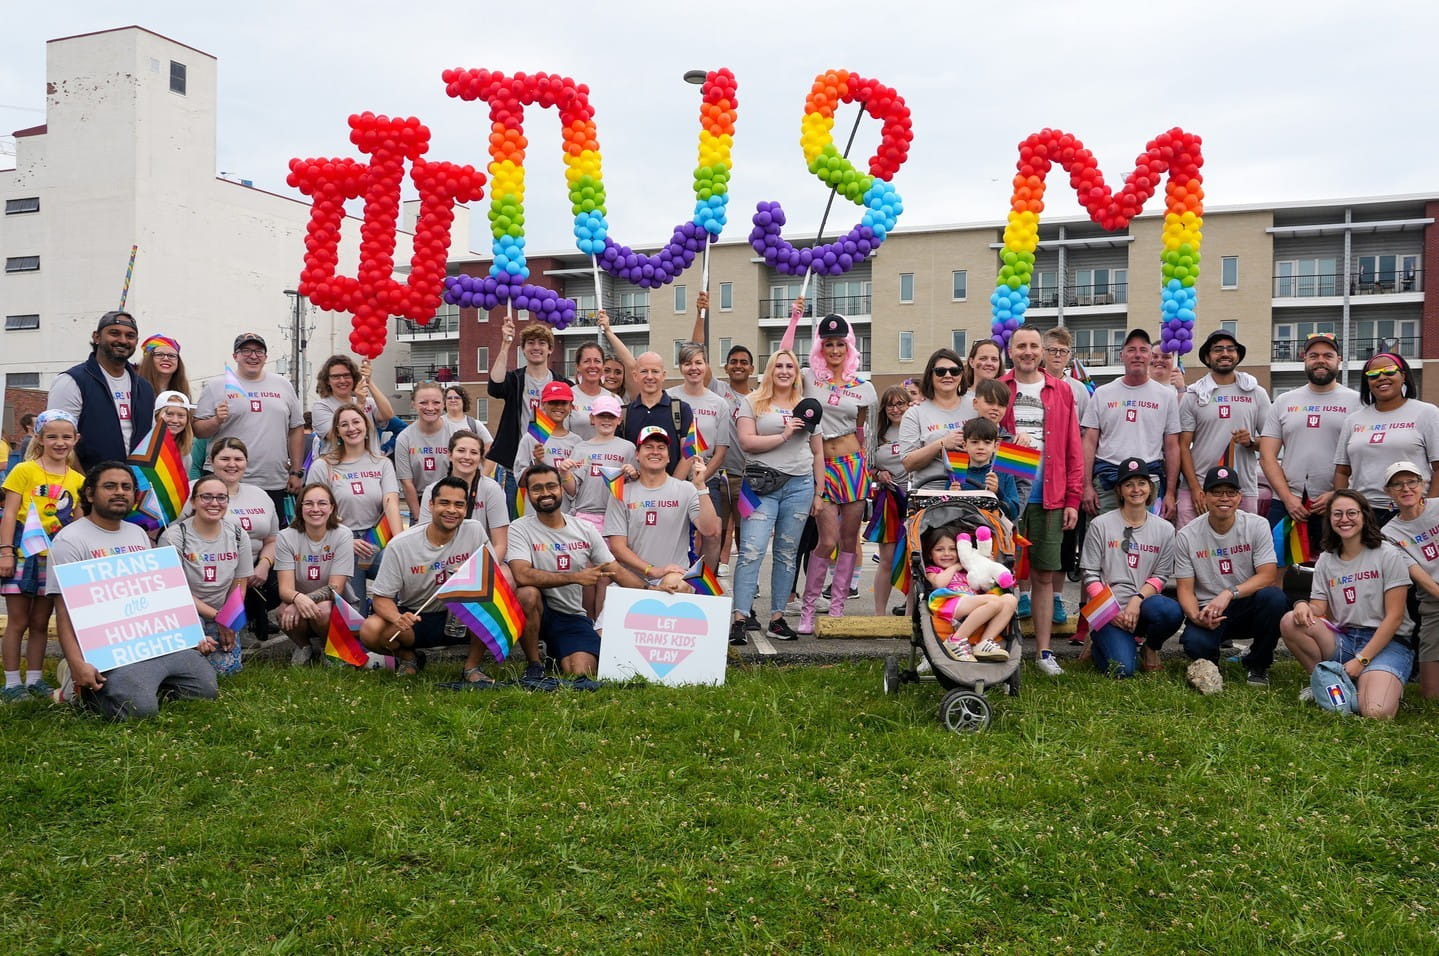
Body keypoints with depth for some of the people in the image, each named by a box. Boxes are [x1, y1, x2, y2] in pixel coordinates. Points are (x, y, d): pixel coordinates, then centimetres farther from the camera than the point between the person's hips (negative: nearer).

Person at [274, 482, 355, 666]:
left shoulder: (342, 535, -12)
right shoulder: (286, 537, -8)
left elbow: (335, 588, -16)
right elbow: (285, 588, -17)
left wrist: (308, 599, -35)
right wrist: (298, 598, -41)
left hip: (334, 605, -1)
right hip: (298, 601, 1)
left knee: (323, 610, -34)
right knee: (285, 610, -32)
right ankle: (303, 646, 2)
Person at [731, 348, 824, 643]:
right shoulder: (753, 402, 6)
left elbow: (818, 453, 17)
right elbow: (746, 442, -6)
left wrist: (819, 493, 13)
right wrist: (784, 435, -12)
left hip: (800, 485, 4)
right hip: (762, 484, -3)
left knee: (787, 554, 6)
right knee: (751, 551, -13)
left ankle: (777, 618, 12)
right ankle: (739, 618, -13)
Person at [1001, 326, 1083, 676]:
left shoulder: (1061, 391, 8)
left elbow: (1073, 448, 6)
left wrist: (1073, 499, 1)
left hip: (1048, 497, 1)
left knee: (1044, 574, 5)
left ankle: (1044, 650, 13)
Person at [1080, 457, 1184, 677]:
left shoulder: (1164, 529, 8)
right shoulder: (1101, 525, 1)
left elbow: (1160, 576, 5)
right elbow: (1090, 576, 0)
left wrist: (1137, 600, -14)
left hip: (1144, 603, 3)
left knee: (1172, 611, -33)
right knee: (1122, 669, -23)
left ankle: (1151, 648, 2)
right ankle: (1100, 640, 14)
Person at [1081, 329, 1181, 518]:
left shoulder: (1167, 395, 9)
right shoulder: (1102, 394, 10)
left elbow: (1172, 447, 8)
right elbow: (1090, 442, 7)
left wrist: (1170, 493, 2)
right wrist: (1087, 485, -2)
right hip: (1106, 479, 0)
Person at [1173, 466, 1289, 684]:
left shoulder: (1257, 525, -5)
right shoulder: (1187, 535, -5)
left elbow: (1268, 575, -13)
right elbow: (1185, 589, -3)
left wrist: (1228, 594, -28)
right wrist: (1196, 616, -25)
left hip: (1247, 606, 1)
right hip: (1207, 610, -1)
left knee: (1274, 598, -32)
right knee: (1195, 643, -33)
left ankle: (1257, 664, -6)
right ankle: (1208, 661, 11)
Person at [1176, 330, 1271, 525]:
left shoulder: (1257, 394, 11)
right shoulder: (1192, 396, 6)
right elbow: (1183, 446, 3)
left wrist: (1252, 442, -10)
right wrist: (1195, 489, -7)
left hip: (1244, 491, 2)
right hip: (1199, 489, -1)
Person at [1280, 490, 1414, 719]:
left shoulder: (1389, 556, -3)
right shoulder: (1325, 561, 11)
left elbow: (1394, 616, -8)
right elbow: (1318, 610, 5)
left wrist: (1361, 660, -15)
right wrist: (1303, 606, -22)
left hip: (1387, 643, -4)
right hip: (1342, 641, 5)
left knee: (1376, 713, -32)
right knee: (1290, 622, -25)